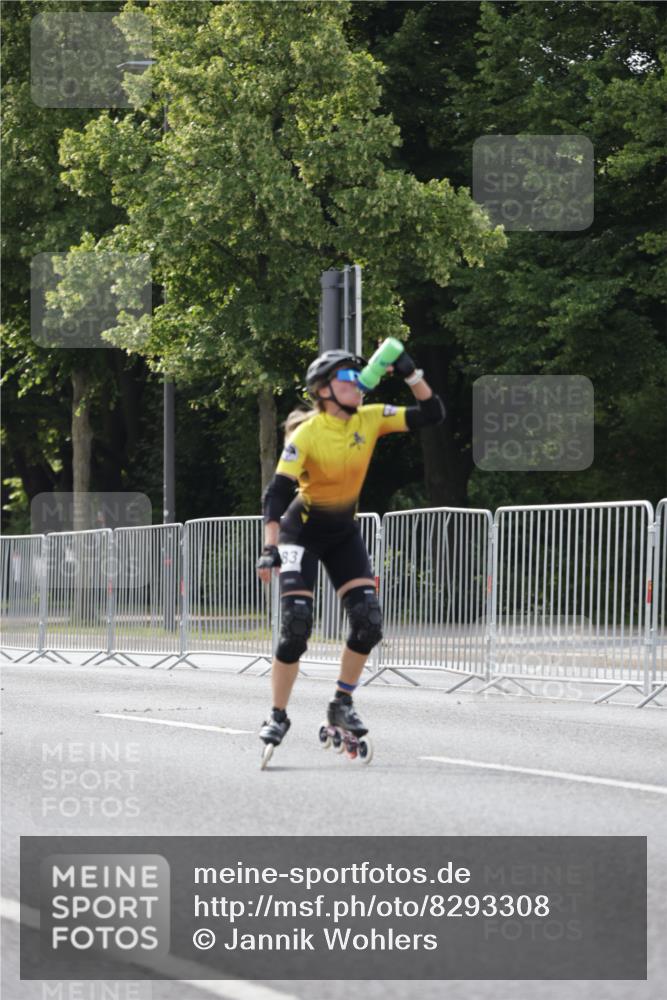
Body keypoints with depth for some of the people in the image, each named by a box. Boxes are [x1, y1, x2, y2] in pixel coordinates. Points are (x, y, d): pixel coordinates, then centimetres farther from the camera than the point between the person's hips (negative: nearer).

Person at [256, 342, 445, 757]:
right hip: (302, 532, -5)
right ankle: (278, 716, -1)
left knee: (369, 621, -10)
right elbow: (277, 493, -28)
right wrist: (270, 548, -38)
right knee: (296, 628, -14)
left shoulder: (370, 420, -8)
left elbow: (432, 413, -10)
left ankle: (343, 704, 7)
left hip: (344, 532, 5)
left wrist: (411, 373, -25)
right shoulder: (307, 434, -23)